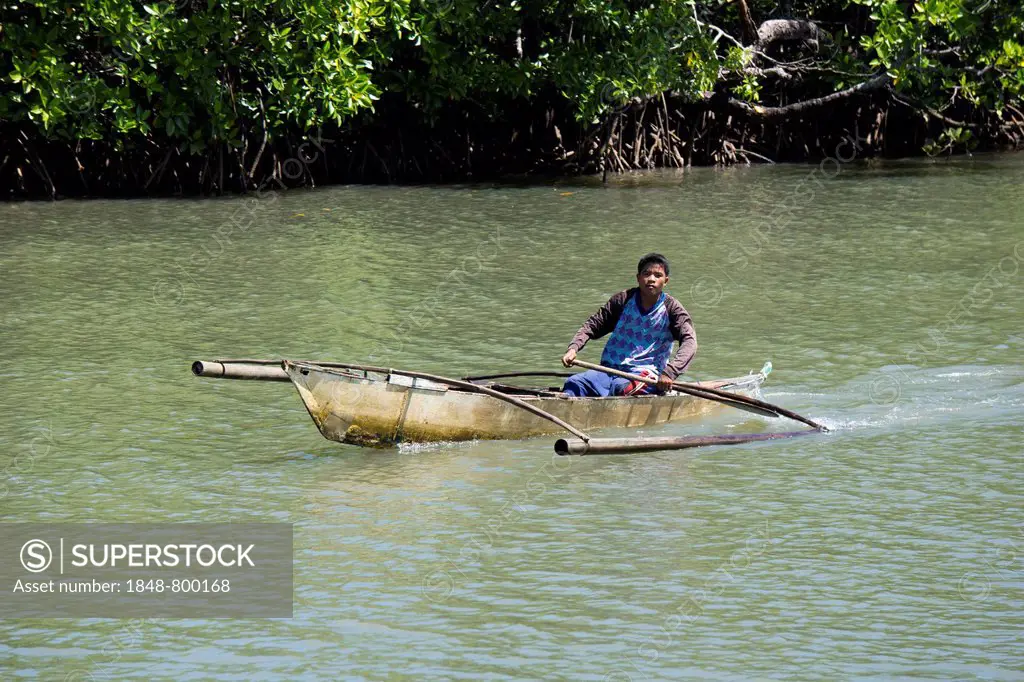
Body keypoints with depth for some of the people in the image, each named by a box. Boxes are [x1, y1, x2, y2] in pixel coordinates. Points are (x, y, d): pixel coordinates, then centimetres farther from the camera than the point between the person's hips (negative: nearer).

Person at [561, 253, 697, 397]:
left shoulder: (671, 308, 0)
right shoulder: (623, 300, 8)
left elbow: (689, 341, -13)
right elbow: (592, 325, 12)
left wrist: (670, 372, -29)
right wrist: (573, 348, -8)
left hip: (645, 373, -3)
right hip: (611, 368, 3)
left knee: (621, 387, -38)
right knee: (574, 383, -24)